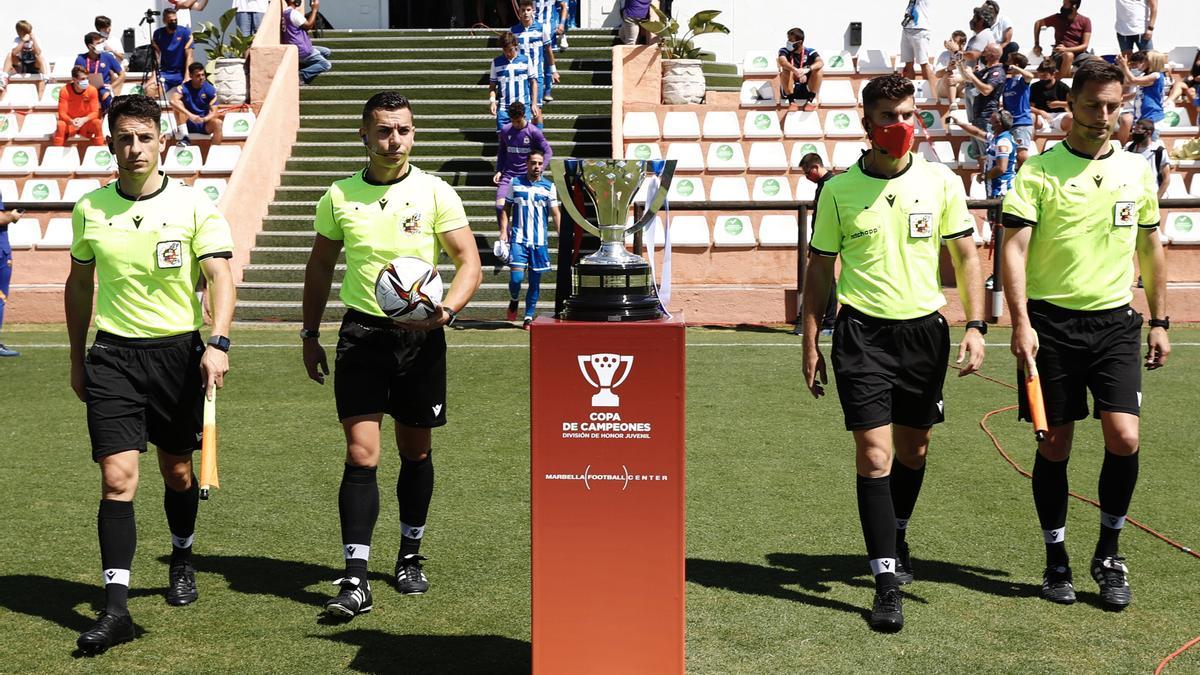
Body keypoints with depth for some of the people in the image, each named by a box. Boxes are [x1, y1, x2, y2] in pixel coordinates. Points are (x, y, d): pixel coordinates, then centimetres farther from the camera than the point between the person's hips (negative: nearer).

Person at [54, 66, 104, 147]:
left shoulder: (92, 90, -12)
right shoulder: (65, 91, -14)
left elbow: (95, 112, -14)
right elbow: (62, 113, -16)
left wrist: (83, 120, -34)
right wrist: (71, 121, -38)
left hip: (86, 123, 1)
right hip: (69, 123, -1)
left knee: (97, 123, -29)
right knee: (60, 125, -32)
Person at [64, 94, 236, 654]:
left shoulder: (194, 205, -4)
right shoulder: (89, 209, 4)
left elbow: (220, 277, -10)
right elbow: (78, 285, 16)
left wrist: (217, 343, -25)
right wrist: (77, 358, 17)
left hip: (179, 350, -1)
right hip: (113, 354, 1)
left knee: (178, 472, 12)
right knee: (117, 477, -9)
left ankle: (182, 561, 40)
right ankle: (115, 608, -8)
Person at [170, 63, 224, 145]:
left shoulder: (210, 89, -7)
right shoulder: (184, 88, -11)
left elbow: (214, 112, -12)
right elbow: (173, 101, -30)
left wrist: (203, 119, -35)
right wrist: (190, 115, -43)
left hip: (204, 124, 1)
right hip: (188, 124, -1)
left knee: (217, 122, -30)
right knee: (178, 104, -25)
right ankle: (184, 137, -29)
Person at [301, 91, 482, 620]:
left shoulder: (435, 193, -1)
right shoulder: (339, 197, 4)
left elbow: (469, 261, -2)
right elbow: (320, 267, 15)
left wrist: (446, 311, -20)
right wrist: (310, 334, 12)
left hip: (421, 336, 0)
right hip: (362, 332, 0)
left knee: (415, 451, 11)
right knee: (361, 455, -9)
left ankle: (410, 557, 31)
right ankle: (355, 582, -7)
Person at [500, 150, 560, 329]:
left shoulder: (549, 186, 4)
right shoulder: (515, 183, 5)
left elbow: (555, 213, 3)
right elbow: (506, 209, 10)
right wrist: (503, 231, -1)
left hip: (540, 241, 1)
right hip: (519, 239, -1)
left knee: (535, 280, 5)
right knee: (516, 277, -13)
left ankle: (529, 316, 17)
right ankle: (513, 300, 19)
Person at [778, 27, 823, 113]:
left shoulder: (810, 52, -5)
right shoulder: (784, 51, -6)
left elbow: (821, 62, -25)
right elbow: (782, 62, -29)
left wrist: (807, 69, -46)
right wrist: (796, 71, -48)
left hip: (807, 89, 1)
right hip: (789, 90, 0)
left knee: (817, 70, -22)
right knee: (787, 70, -27)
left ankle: (811, 100, -17)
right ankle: (792, 101, -25)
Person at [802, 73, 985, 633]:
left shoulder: (940, 181, 2)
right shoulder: (838, 190, -1)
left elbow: (966, 255, 5)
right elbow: (819, 270, 5)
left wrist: (975, 325, -5)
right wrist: (811, 345, 3)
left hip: (925, 329, 2)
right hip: (862, 333, -2)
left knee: (913, 449, 14)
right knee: (873, 454, -9)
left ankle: (896, 538, 40)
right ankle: (886, 582, -4)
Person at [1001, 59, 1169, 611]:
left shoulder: (1137, 170, 9)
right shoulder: (1038, 170, -4)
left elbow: (1151, 249, 17)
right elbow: (1014, 248, -9)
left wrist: (1160, 322, 14)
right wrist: (1021, 322, -18)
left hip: (1115, 322, 3)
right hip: (1051, 322, -2)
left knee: (1124, 437, -10)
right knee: (1054, 445, 3)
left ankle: (1108, 554, 11)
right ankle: (1056, 560, 19)